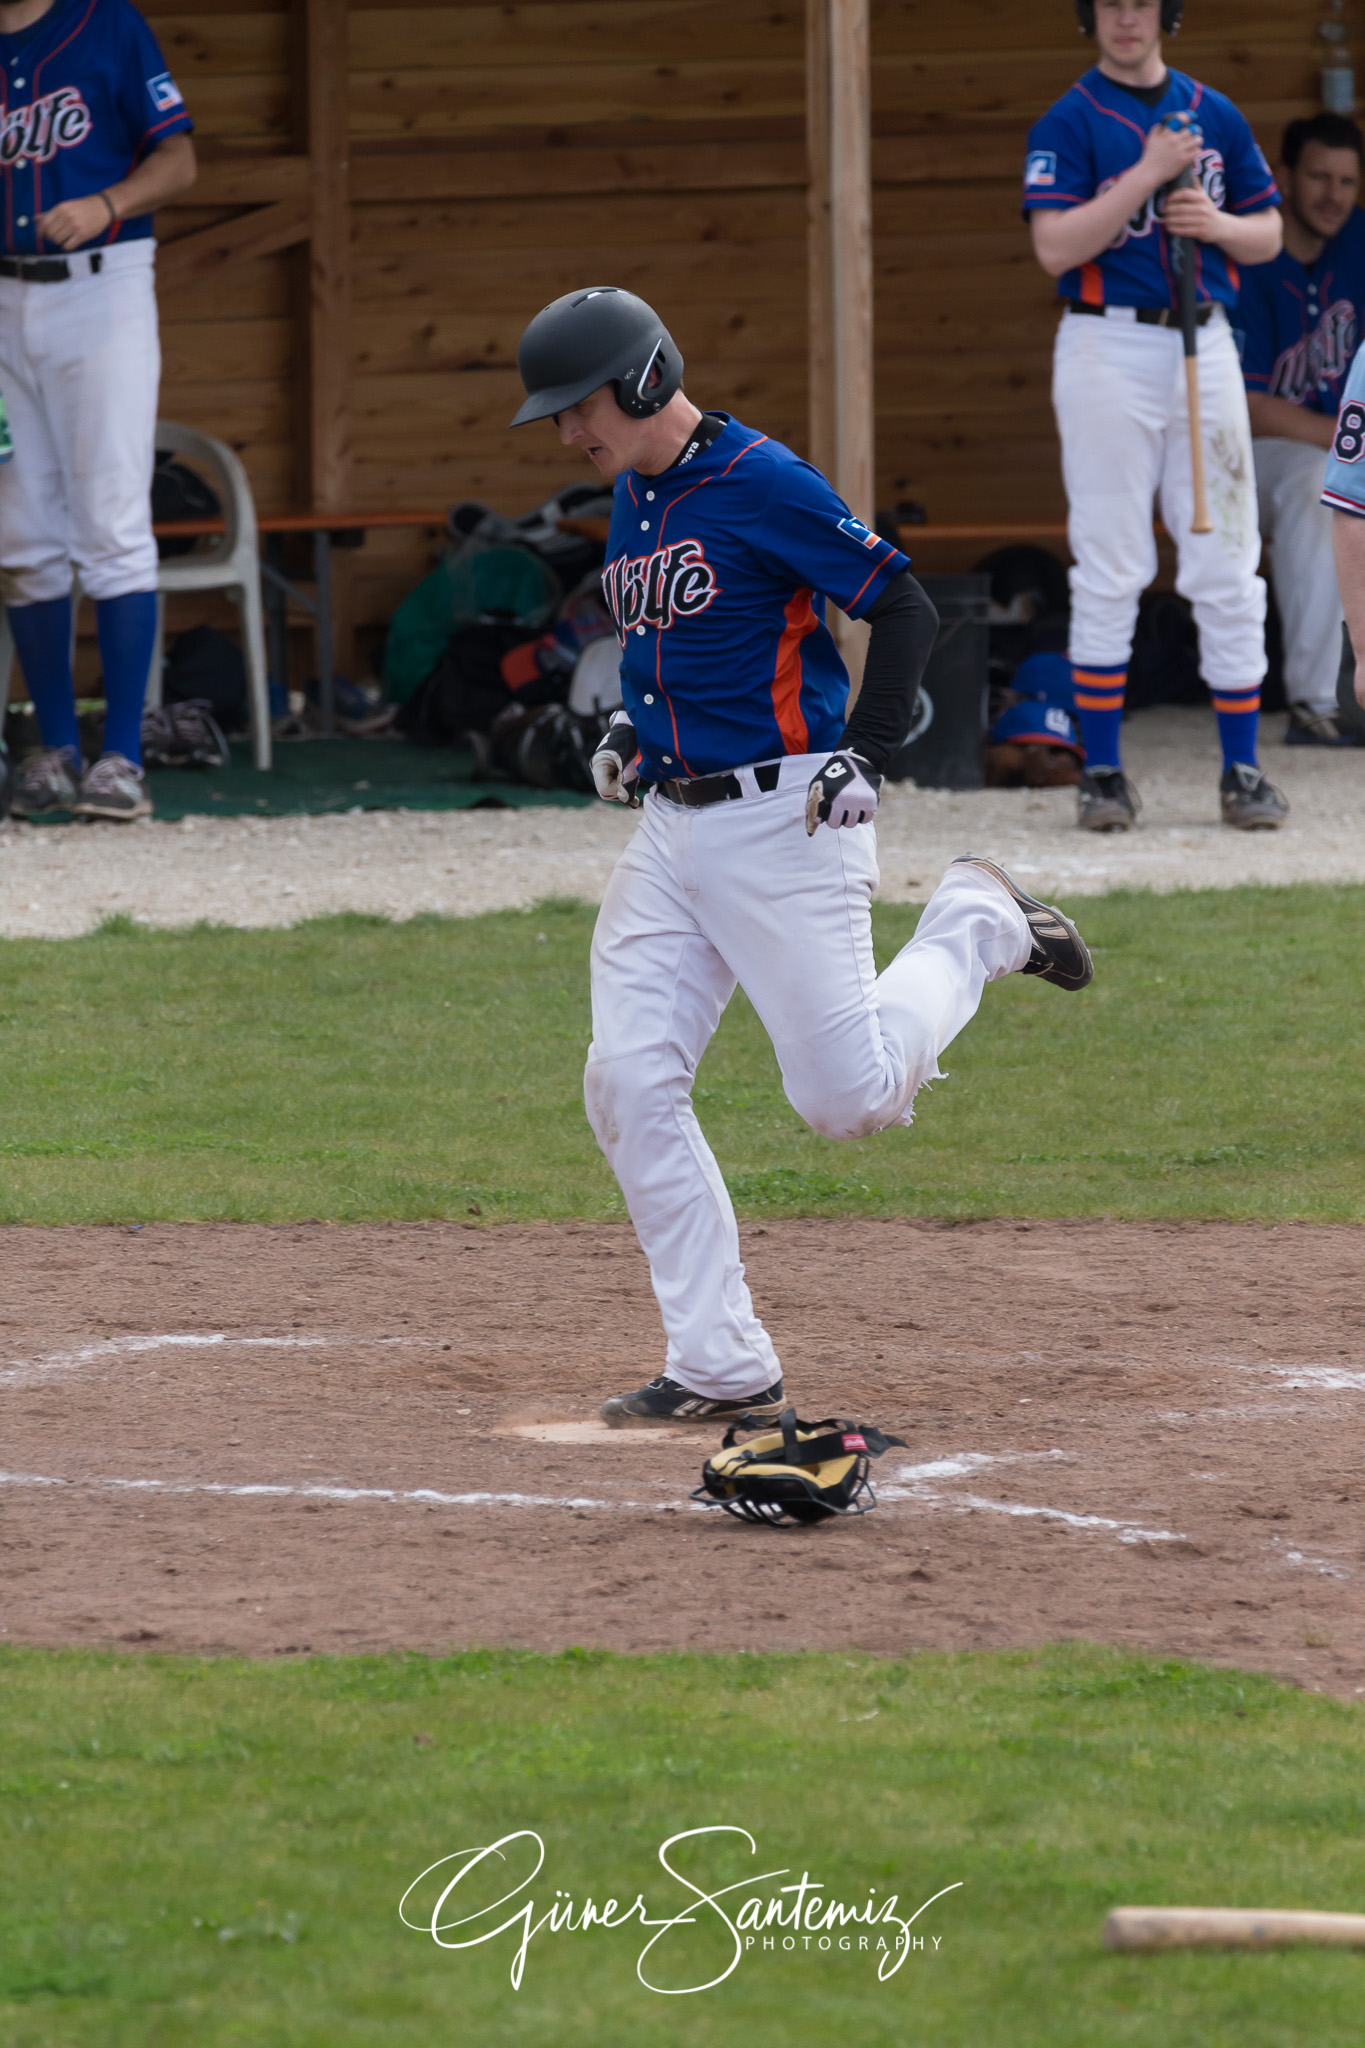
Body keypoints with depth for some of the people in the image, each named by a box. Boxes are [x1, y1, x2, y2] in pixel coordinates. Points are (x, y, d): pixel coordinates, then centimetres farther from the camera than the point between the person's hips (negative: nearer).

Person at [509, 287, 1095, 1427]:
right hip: (670, 826, 8)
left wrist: (867, 755, -19)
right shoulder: (632, 496, 13)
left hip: (785, 819, -8)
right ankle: (722, 1368, 0)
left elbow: (906, 610, -13)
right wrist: (634, 732, 14)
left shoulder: (764, 484, -13)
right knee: (629, 1084, -5)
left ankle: (977, 926, 20)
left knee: (847, 1099, -9)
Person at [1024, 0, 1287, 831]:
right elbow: (1056, 248, -13)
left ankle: (1243, 769, 5)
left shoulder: (1215, 115, 12)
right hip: (1108, 349, -3)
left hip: (1204, 348, 3)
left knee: (1229, 568, 1)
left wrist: (1216, 223, -6)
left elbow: (1269, 234, 15)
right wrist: (1150, 172, -17)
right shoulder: (1070, 123, -1)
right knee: (1110, 572, -1)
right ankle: (1103, 771, 5)